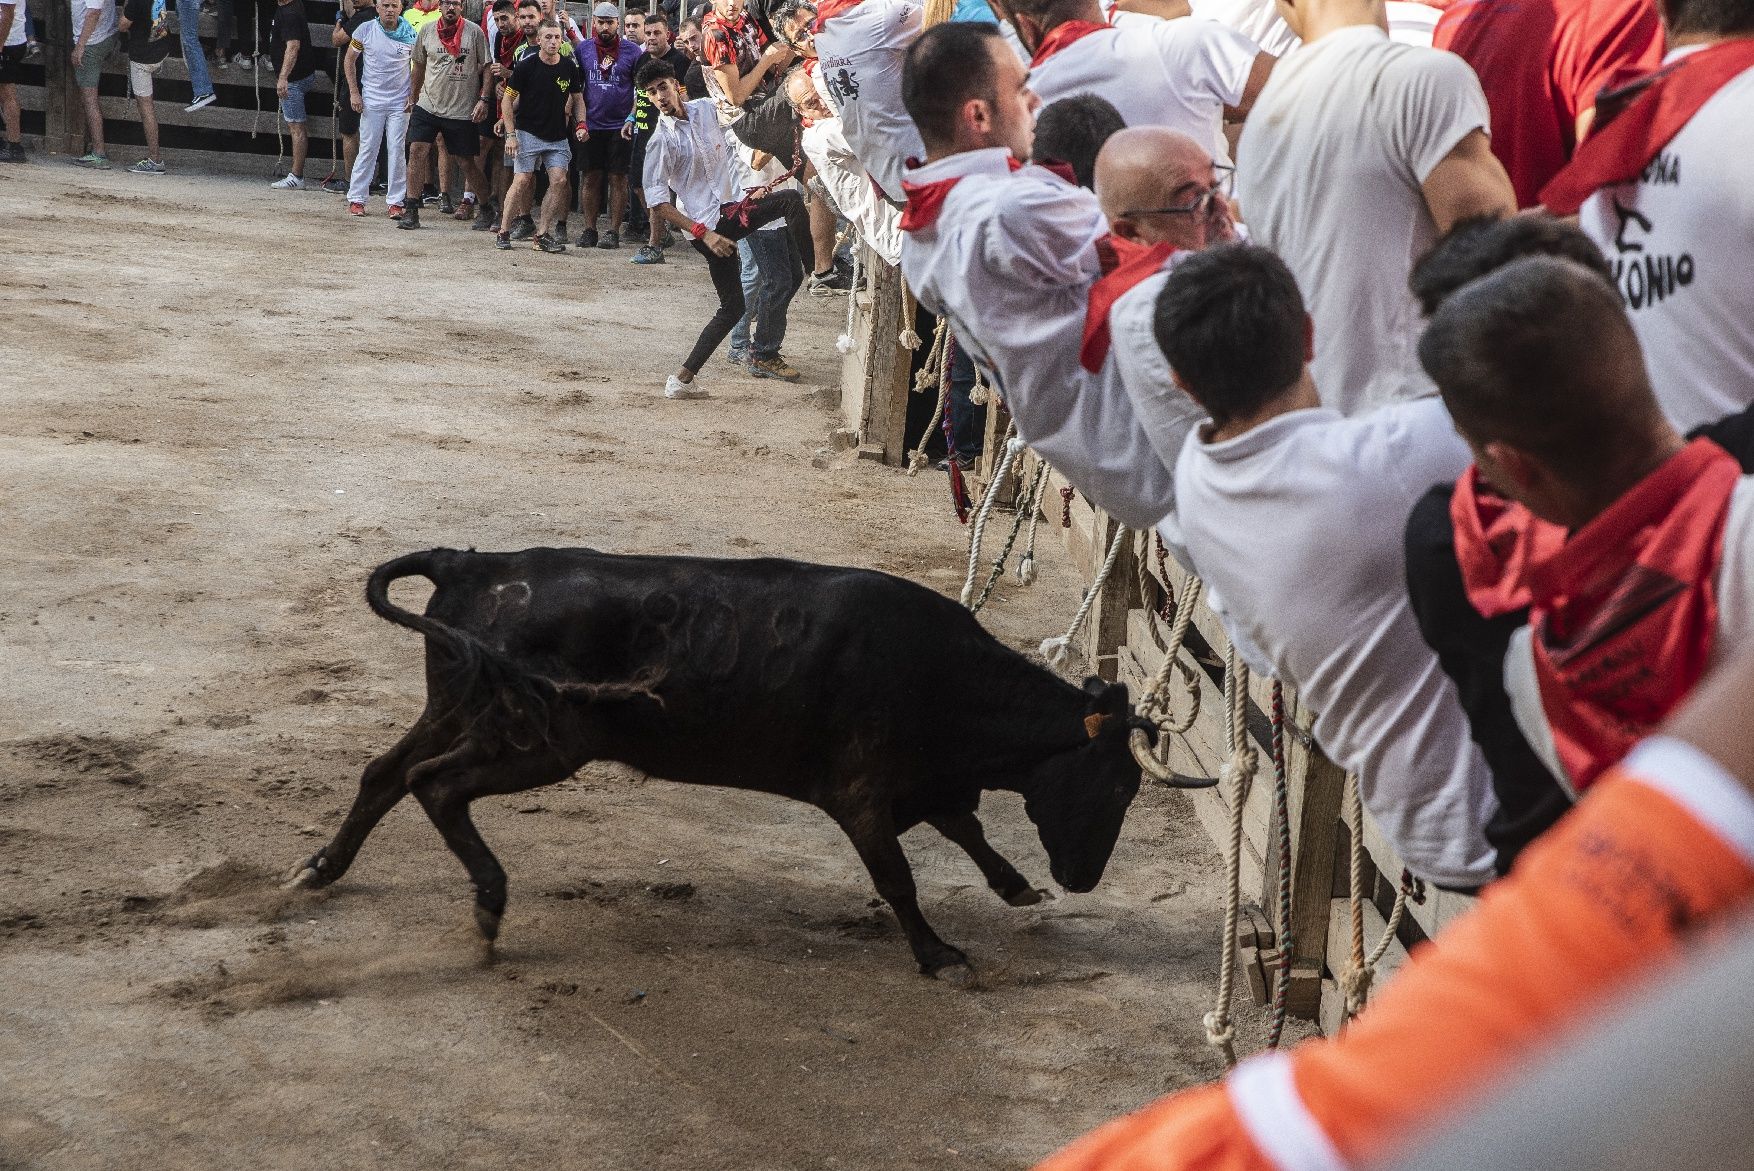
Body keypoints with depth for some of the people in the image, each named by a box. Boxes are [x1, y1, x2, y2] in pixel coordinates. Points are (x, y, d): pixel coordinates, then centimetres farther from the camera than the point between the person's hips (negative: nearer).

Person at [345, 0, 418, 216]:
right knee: (368, 149, 1)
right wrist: (354, 92, -1)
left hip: (400, 103, 1)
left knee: (397, 150, 1)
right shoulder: (366, 30, -3)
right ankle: (356, 199, 8)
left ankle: (395, 202, 6)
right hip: (372, 101, -1)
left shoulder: (409, 34, -2)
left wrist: (413, 95, -1)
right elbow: (349, 60, 6)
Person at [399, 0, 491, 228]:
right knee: (417, 151, -9)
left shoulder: (474, 32, -4)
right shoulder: (427, 30, 4)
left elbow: (486, 68, 0)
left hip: (463, 112, -2)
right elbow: (419, 66, 15)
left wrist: (484, 99, -10)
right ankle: (411, 211, -3)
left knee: (467, 162, 5)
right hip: (428, 105, 2)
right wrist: (414, 97, 19)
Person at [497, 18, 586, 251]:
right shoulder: (526, 66, -9)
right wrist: (510, 134, -10)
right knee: (522, 180, -12)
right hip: (527, 133, -4)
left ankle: (542, 235, 0)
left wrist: (580, 124, -1)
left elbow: (577, 98, 15)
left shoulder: (569, 67, 1)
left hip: (557, 135, 4)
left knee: (559, 180, -8)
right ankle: (503, 232, 0)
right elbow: (507, 100, -4)